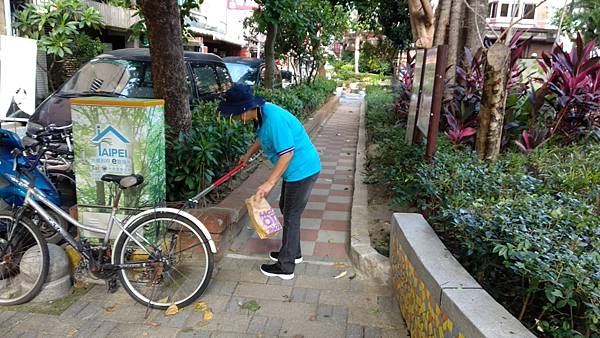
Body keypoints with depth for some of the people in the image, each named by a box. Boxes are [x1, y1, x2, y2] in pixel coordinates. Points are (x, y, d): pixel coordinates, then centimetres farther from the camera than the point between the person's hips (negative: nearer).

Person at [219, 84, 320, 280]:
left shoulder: (274, 119, -28)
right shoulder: (262, 113, 2)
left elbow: (287, 153, -28)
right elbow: (262, 138, 22)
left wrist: (269, 183, -25)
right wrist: (248, 155, 32)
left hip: (302, 170, -10)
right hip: (298, 168, 10)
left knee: (291, 217, 0)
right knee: (286, 209, 21)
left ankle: (285, 267, 15)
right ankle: (293, 253, 38)